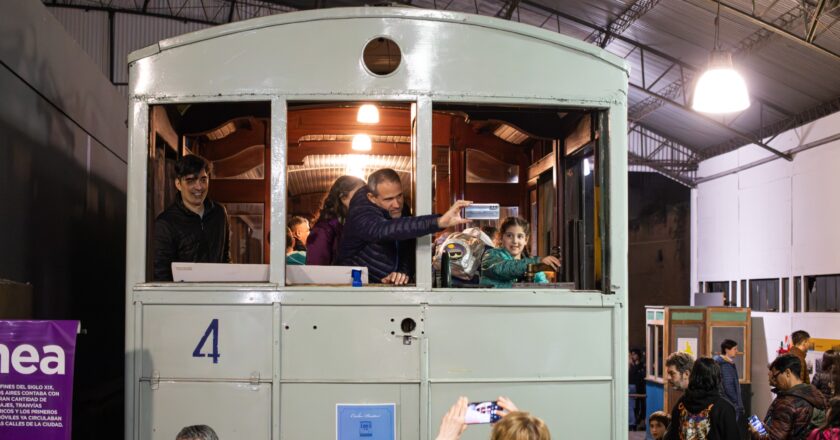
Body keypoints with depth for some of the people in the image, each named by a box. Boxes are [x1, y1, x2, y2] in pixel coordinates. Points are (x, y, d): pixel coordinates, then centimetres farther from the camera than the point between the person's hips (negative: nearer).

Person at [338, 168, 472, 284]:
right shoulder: (361, 215, -23)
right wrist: (439, 222, -50)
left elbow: (408, 246, 1)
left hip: (391, 285, 4)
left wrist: (404, 272, -19)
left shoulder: (399, 208, 0)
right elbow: (388, 230, -41)